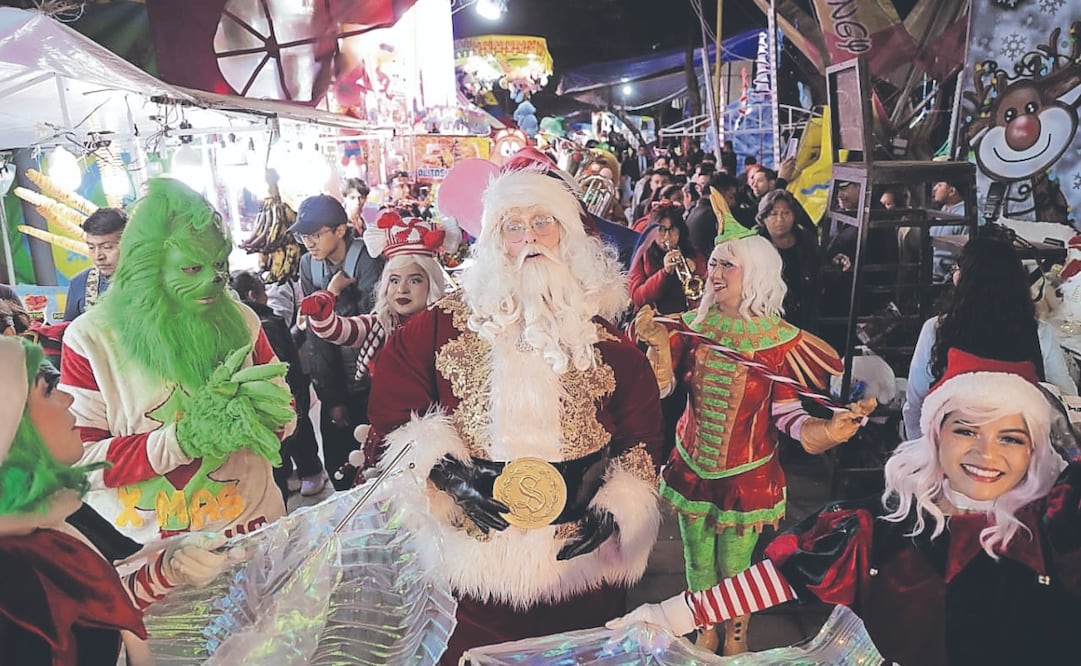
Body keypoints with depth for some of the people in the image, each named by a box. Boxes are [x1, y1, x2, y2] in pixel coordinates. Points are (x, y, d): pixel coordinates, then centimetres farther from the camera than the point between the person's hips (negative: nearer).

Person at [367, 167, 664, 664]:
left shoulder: (604, 332, 1)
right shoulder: (447, 323, -3)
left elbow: (641, 428, 6)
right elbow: (391, 402, -2)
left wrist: (620, 506, -4)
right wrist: (441, 472, -14)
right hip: (474, 552, -1)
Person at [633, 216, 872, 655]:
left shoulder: (780, 340, -12)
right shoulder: (691, 326, -5)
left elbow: (786, 409, -11)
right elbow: (660, 388, -8)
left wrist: (817, 430, -30)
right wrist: (656, 343, -23)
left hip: (746, 474, -2)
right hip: (692, 467, 3)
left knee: (734, 564, 13)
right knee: (698, 560, 17)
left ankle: (735, 639, 40)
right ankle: (704, 635, 41)